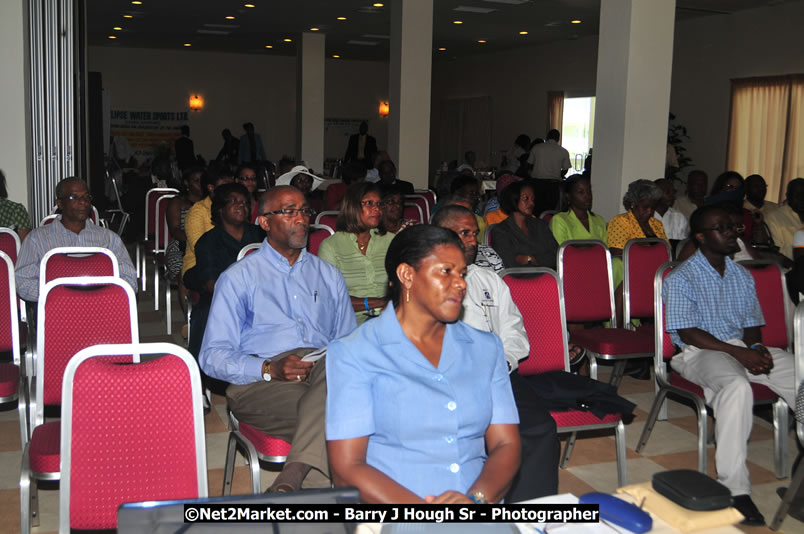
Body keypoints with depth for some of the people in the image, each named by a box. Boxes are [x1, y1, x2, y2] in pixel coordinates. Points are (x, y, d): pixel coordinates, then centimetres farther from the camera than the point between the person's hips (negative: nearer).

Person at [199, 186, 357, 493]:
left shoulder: (329, 276, 27)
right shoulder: (238, 278, 13)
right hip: (259, 386, -3)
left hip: (326, 375, 3)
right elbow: (213, 357, 4)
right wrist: (269, 369, -15)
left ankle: (290, 481, -46)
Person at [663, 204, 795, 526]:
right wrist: (739, 353, -18)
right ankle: (734, 489, -36)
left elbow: (752, 324, 18)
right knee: (737, 386, -38)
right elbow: (687, 332, -11)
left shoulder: (742, 277, 18)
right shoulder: (682, 279, -3)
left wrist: (757, 348, -7)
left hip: (744, 349, 7)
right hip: (701, 352, -6)